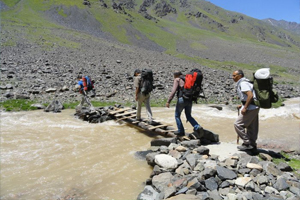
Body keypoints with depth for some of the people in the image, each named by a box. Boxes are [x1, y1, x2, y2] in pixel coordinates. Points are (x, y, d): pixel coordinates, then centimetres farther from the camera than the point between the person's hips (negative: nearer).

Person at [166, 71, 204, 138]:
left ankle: (181, 131, 18)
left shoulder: (177, 80, 2)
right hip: (189, 100, 6)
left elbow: (173, 91, -12)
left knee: (177, 115, 14)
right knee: (189, 116, 18)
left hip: (182, 99, -6)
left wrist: (168, 101, -13)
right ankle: (198, 128, -3)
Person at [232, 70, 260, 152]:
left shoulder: (243, 83, -13)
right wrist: (242, 105, 19)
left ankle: (247, 143, 0)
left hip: (250, 107, -10)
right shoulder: (241, 83, 18)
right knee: (251, 127, 14)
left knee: (238, 124, -6)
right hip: (254, 107, 10)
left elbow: (250, 95, -24)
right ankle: (252, 145, 22)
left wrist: (245, 108, -22)